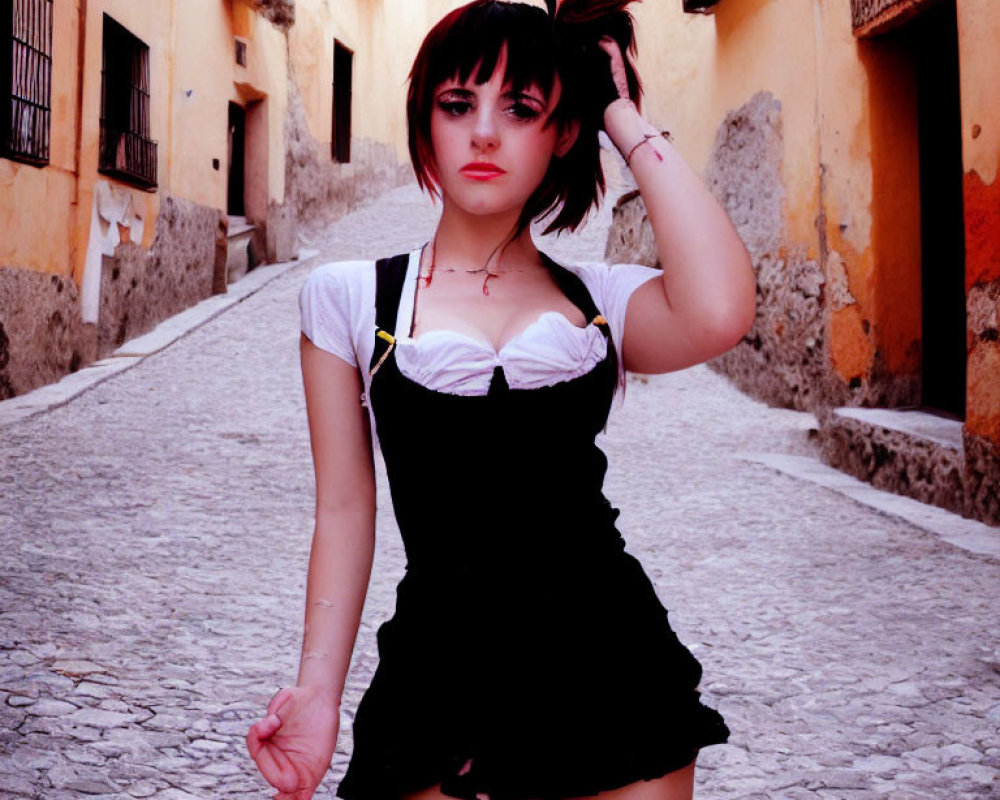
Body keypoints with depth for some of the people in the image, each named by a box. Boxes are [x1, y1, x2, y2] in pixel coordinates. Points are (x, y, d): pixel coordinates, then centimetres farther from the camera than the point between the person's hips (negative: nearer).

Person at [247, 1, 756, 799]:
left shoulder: (604, 300, 5)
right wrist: (319, 690, -2)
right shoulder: (348, 298, 4)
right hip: (443, 668, -1)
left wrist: (629, 121, -7)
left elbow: (719, 315, -18)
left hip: (611, 668, 1)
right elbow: (345, 509, 6)